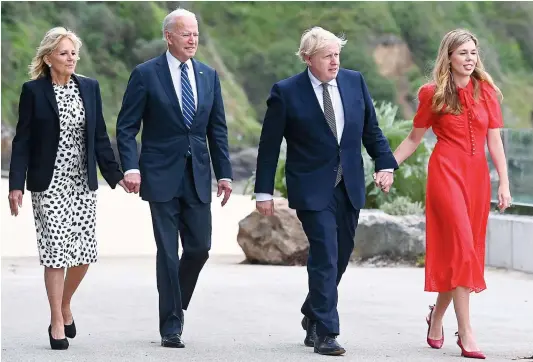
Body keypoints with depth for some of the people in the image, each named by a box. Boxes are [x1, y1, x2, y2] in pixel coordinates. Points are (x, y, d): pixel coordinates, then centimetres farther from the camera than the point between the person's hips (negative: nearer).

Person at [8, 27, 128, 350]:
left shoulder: (90, 88, 7)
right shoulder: (33, 91, -3)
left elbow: (100, 137, 10)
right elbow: (23, 141, -3)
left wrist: (115, 175, 3)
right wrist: (16, 185, -9)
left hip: (83, 184, 4)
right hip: (50, 185, -4)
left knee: (84, 252, 1)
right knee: (57, 252, -5)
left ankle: (65, 306, 27)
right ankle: (57, 323, 6)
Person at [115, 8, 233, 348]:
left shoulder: (209, 75, 10)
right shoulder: (146, 74, -4)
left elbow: (217, 128, 12)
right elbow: (126, 127, -5)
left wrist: (224, 173, 6)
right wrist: (131, 167, -17)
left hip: (198, 176, 4)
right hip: (162, 176, -4)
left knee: (200, 247, 2)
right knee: (168, 252, -2)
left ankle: (176, 305, 26)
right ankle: (171, 325, 6)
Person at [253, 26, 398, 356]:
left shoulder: (355, 81, 5)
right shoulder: (286, 92, -7)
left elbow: (371, 129, 12)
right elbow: (269, 145, -3)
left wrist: (385, 163, -1)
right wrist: (264, 192, -5)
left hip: (349, 186, 5)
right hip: (313, 189, -5)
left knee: (341, 256, 12)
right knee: (325, 257, -11)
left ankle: (313, 316, 33)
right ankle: (326, 332, -5)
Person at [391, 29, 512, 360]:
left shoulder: (486, 92, 8)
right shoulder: (433, 94, 1)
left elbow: (495, 141, 6)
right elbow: (414, 138, 9)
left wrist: (504, 183, -1)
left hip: (477, 175, 4)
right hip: (446, 172, -4)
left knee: (466, 250, 7)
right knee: (461, 246, -13)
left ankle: (437, 316, 28)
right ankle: (466, 332, -12)